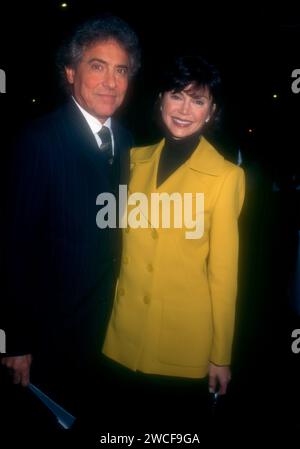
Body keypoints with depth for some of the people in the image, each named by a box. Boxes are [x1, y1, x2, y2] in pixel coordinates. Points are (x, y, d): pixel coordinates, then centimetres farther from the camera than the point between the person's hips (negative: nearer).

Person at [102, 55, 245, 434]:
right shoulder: (137, 158, 3)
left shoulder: (225, 176, -13)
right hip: (126, 335, 4)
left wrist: (221, 355, -4)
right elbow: (125, 242, 8)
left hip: (185, 343, -4)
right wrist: (114, 311, 7)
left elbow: (223, 270, -10)